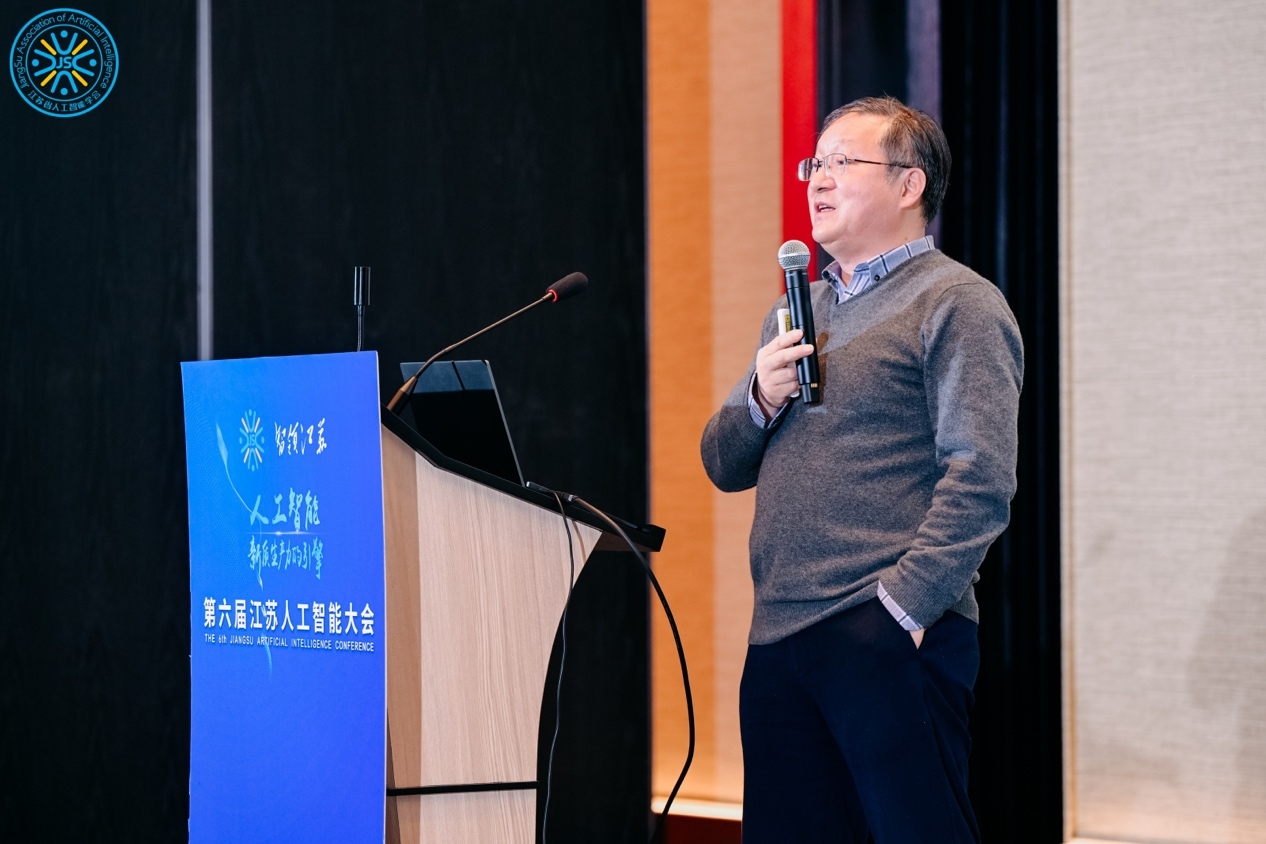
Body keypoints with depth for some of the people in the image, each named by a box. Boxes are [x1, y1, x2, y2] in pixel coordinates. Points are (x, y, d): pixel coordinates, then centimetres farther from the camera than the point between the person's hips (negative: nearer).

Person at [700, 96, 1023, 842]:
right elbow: (724, 465, 21)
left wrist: (904, 604, -19)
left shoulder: (956, 304, -3)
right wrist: (760, 401, 1)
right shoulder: (796, 314, 21)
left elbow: (982, 481, -13)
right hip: (779, 638, 7)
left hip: (887, 639, -7)